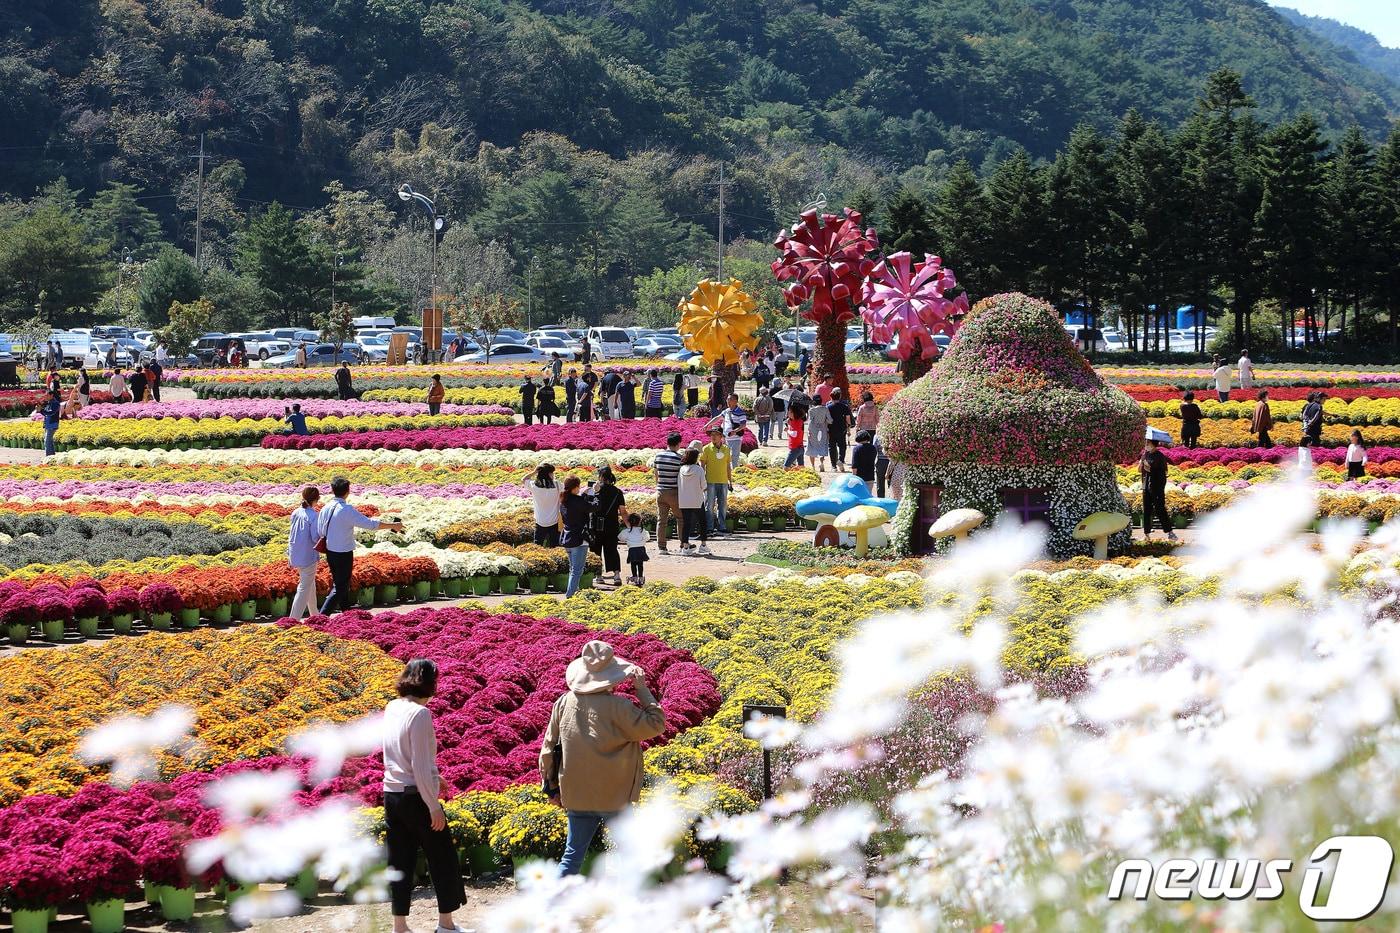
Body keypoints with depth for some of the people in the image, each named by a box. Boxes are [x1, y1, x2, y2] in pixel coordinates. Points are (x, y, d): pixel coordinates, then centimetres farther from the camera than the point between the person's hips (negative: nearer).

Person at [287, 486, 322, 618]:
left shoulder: (296, 513, 3)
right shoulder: (313, 515, -17)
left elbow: (291, 534, 10)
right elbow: (315, 538, -19)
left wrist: (289, 554, 18)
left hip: (295, 556, 7)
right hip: (308, 556, -7)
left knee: (310, 584, 23)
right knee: (304, 589, -1)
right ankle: (294, 619, -6)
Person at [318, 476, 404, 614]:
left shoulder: (325, 509, 0)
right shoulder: (348, 511, -20)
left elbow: (320, 532, 7)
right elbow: (371, 524, -20)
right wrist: (393, 525, -11)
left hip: (330, 552, 7)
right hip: (344, 555, -7)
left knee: (340, 584, 20)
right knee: (339, 588, 0)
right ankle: (322, 617, -10)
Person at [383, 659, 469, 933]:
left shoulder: (392, 709, 5)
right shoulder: (419, 713, -17)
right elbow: (420, 766, -19)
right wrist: (434, 806, -15)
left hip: (391, 794, 7)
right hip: (416, 796, -7)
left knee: (400, 862, 11)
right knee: (442, 858, 9)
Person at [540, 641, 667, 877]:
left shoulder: (564, 704, -2)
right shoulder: (617, 707, -18)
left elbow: (548, 749, 6)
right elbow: (655, 724, -10)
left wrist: (552, 787, 16)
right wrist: (642, 690, -3)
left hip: (575, 794, 4)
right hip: (612, 796, -4)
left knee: (573, 853, 13)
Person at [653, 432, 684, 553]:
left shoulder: (658, 456, 3)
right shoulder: (678, 457, -12)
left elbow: (656, 473, 12)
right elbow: (682, 476, -7)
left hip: (660, 491, 4)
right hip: (674, 492, -4)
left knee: (661, 520, 6)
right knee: (681, 518, 10)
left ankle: (661, 546, 4)